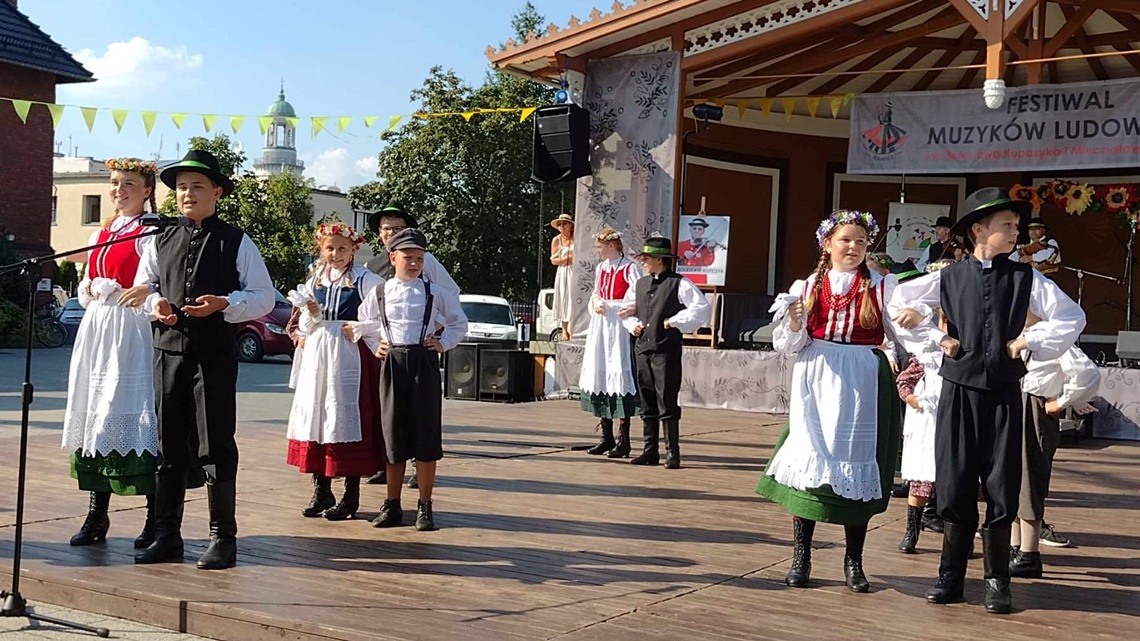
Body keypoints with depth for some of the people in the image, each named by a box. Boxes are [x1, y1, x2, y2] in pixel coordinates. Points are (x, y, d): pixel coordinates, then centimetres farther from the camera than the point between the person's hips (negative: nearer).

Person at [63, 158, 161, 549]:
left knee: (133, 415, -10)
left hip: (133, 332, -8)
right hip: (97, 330, 8)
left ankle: (156, 519, -4)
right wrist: (92, 292, 3)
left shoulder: (151, 234, -4)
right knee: (95, 416, 7)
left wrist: (109, 290, -17)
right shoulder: (100, 235, 19)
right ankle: (97, 516, 14)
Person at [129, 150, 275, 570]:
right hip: (169, 350, 4)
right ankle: (166, 535, 19)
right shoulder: (161, 242, 12)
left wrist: (224, 304, -17)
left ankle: (223, 538, 8)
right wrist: (155, 304, -4)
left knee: (216, 445, -1)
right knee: (169, 444, 9)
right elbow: (143, 288, 19)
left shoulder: (236, 243, 1)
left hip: (215, 354, -4)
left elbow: (264, 298, -1)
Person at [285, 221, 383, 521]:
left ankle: (351, 496, 1)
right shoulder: (313, 281, 14)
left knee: (347, 421, -6)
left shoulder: (365, 280, 0)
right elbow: (304, 328, 14)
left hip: (350, 359, -5)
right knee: (316, 417, 5)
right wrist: (312, 315, -5)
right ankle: (321, 491, 14)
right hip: (317, 359, 5)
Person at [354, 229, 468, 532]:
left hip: (424, 362, -1)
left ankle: (425, 507, 6)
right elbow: (364, 323, 20)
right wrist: (374, 346, 8)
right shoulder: (379, 293, 7)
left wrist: (444, 343, 4)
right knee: (393, 435, 5)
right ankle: (392, 505, 14)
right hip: (392, 363, 1)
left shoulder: (434, 293, 5)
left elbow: (459, 321, 16)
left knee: (426, 436, -1)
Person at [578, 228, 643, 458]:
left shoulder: (629, 268, -8)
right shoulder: (600, 268, 15)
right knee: (600, 376, 8)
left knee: (619, 376, -8)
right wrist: (596, 301, 3)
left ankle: (623, 440, -3)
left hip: (620, 326, -8)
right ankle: (607, 437, 16)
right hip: (600, 327, 8)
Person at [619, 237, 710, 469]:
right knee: (647, 402, 9)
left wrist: (675, 322, -11)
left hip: (666, 349, -6)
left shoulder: (679, 284, -5)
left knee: (667, 402, -6)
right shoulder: (640, 284, 15)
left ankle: (672, 452, 1)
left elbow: (703, 308, -13)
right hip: (643, 347, 7)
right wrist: (633, 325, 7)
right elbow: (626, 310, 26)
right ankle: (650, 450, 16)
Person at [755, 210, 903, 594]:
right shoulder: (807, 288, 9)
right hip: (815, 386, 1)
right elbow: (788, 345, 8)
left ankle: (853, 561, 15)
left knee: (856, 467, 3)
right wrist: (794, 324, -12)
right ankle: (801, 557, 8)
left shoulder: (883, 288, 6)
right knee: (807, 463, -2)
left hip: (863, 388, -1)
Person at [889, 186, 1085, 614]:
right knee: (954, 487, 3)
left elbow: (1072, 318, 6)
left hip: (1004, 394, 0)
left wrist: (1030, 342, -1)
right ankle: (951, 577, 14)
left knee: (1001, 489, 2)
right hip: (959, 391, 0)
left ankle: (997, 581, 14)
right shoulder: (948, 278, 3)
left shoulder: (1026, 279, 3)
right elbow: (898, 307, 10)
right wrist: (934, 339, 3)